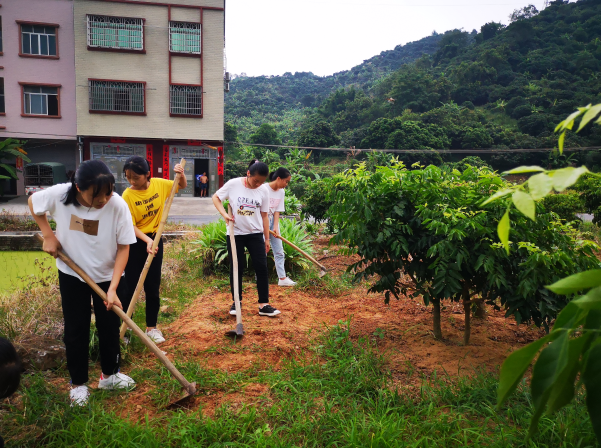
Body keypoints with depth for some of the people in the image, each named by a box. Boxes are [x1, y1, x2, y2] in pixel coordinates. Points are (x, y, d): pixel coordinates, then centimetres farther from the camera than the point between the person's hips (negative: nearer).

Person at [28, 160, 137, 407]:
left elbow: (123, 248, -19)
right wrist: (48, 235, -8)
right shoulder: (59, 195, -23)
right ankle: (78, 383, 29)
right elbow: (33, 201, 1)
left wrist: (113, 288, -23)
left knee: (109, 326, 11)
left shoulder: (118, 205, -27)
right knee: (75, 329, 10)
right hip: (71, 274, 1)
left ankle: (109, 375, 34)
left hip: (108, 276, -1)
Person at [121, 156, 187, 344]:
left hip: (155, 239, 3)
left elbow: (183, 186, 9)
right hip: (135, 242, -3)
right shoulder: (127, 195, -15)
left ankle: (152, 327, 22)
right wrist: (147, 240, -31)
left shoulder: (159, 184, -6)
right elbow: (130, 226, -17)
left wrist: (181, 174, -12)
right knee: (130, 285, 4)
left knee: (153, 286, 10)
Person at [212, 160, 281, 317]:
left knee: (262, 267, -3)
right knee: (236, 267, 7)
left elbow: (264, 216, 5)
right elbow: (216, 197, 2)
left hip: (255, 234, 2)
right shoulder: (233, 184, -9)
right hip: (235, 233, -1)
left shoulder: (263, 191, -2)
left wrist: (267, 239, 6)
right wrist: (224, 214, -14)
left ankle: (264, 305, 5)